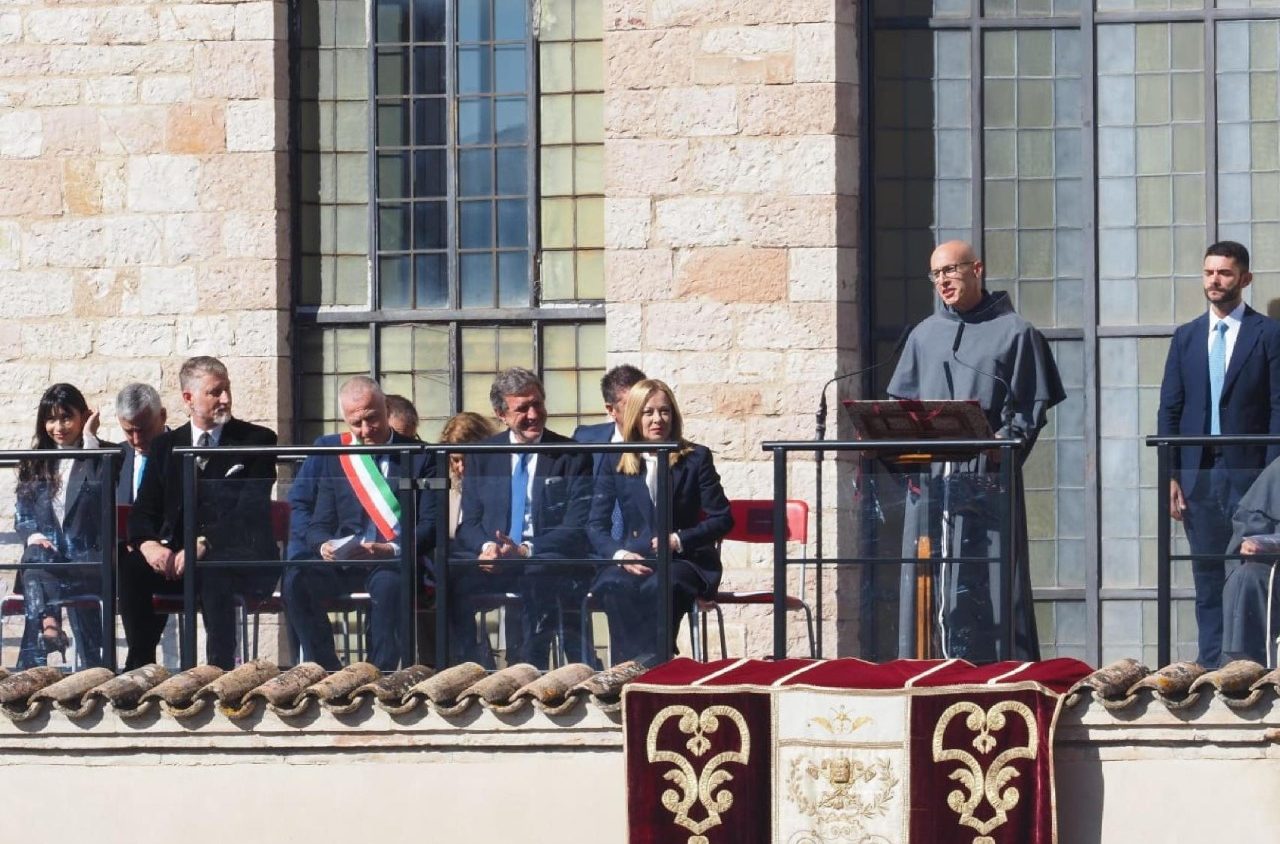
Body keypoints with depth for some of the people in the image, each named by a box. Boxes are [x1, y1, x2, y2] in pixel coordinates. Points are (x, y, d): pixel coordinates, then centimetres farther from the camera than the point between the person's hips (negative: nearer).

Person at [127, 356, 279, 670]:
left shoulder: (257, 441, 4)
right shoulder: (165, 446, 15)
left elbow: (249, 512, -7)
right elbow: (143, 511, 9)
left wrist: (204, 544, -22)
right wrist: (149, 545, -15)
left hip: (243, 561, -3)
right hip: (173, 559, 3)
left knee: (213, 572, -38)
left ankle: (220, 668, -39)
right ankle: (139, 665, -22)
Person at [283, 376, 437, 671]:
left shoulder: (418, 456, 6)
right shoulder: (331, 453, 15)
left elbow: (431, 524, -2)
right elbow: (321, 521, 12)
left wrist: (391, 550, -20)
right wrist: (324, 545, -12)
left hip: (395, 562, -3)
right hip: (342, 559, 3)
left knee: (389, 584, -38)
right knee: (296, 582, -27)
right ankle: (328, 676, -19)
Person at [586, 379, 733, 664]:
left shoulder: (696, 458, 7)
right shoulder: (615, 462, 10)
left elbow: (722, 519, 4)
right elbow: (597, 525, 6)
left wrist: (679, 540, -11)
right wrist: (619, 555, -15)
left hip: (684, 561, -1)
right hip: (632, 561, 1)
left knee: (659, 587, -38)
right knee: (615, 586, -35)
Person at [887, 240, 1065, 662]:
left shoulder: (1014, 333, 4)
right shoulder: (924, 335, 18)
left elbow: (1032, 406, 0)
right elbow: (903, 404, 19)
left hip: (987, 474, -4)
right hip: (930, 478, 4)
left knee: (986, 584, -7)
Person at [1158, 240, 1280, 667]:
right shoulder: (1186, 338, 14)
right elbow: (1169, 410, 11)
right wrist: (1171, 475, 2)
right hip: (1198, 472, 4)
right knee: (1208, 579, 5)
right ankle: (1211, 665, 7)